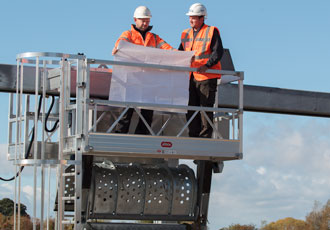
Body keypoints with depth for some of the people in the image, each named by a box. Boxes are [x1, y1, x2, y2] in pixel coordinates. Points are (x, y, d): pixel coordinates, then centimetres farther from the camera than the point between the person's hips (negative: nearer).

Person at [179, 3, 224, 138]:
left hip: (207, 76, -6)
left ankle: (205, 137, -2)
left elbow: (218, 52, -9)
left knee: (206, 108, -5)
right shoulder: (186, 34, 17)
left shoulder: (212, 32, -1)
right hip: (191, 76, 6)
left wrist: (206, 65, -22)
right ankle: (193, 136, 12)